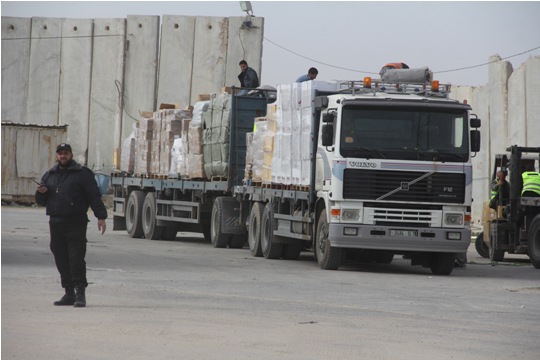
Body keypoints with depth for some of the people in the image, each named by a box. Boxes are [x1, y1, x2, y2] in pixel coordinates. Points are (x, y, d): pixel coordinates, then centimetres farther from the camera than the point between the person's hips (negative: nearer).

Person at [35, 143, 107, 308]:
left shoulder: (82, 174, 1)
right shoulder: (49, 175, 18)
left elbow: (94, 196, -2)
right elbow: (41, 201, 23)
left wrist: (101, 217, -10)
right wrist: (41, 193, 0)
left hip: (75, 224, -6)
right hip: (55, 224, 6)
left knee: (76, 259, -12)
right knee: (61, 260, 6)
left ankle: (80, 294, -12)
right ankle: (69, 293, 13)